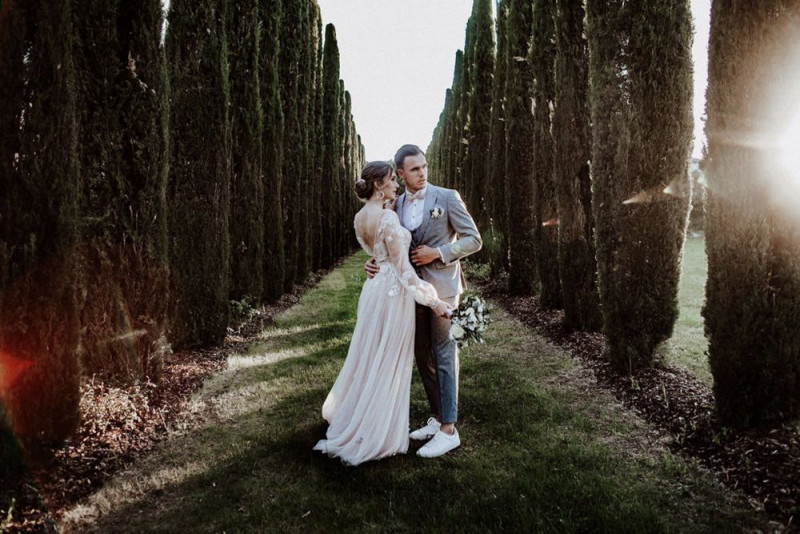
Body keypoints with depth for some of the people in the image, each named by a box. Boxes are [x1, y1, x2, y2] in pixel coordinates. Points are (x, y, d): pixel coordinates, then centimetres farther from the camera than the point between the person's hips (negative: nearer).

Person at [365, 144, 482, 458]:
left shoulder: (447, 198, -5)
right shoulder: (396, 206, 9)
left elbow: (474, 240, -6)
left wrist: (438, 253, -16)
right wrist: (375, 263, -5)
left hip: (442, 288, -6)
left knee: (444, 356, -2)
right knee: (422, 357, 12)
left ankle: (448, 430, 6)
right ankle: (437, 419, 26)